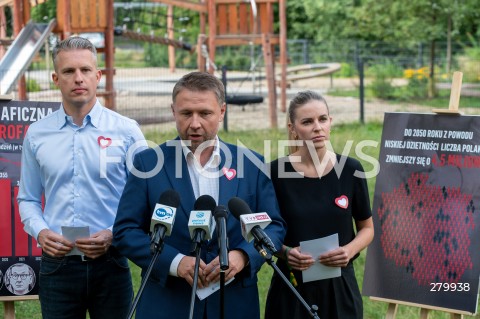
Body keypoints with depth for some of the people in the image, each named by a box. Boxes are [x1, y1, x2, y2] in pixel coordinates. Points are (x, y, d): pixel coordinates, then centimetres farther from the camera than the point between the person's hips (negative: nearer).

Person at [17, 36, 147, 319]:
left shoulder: (126, 131, -1)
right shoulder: (37, 134, 6)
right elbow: (28, 199, 13)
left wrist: (113, 234, -13)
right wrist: (40, 232, -6)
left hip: (109, 264, -1)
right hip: (57, 264, 2)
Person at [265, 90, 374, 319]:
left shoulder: (350, 170, -3)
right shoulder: (277, 172, -7)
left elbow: (367, 228, 8)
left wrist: (350, 250, -11)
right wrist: (285, 252, -16)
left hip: (339, 287, 1)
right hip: (291, 288, -1)